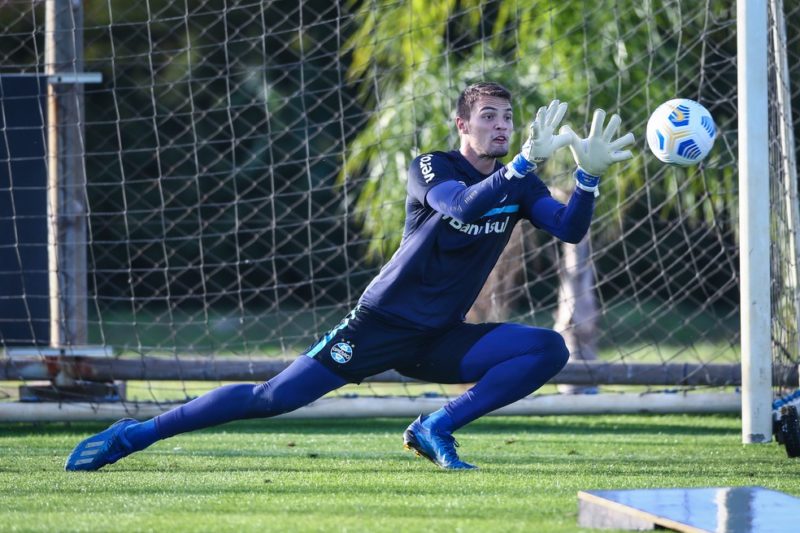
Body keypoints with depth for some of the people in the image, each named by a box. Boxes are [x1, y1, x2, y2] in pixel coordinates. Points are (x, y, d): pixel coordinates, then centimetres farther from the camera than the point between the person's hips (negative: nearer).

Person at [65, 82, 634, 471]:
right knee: (272, 398, -12)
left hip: (438, 341, 5)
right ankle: (135, 434, 0)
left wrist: (589, 177, -24)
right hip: (383, 323, -5)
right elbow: (462, 206, -31)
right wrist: (528, 162, -39)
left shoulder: (516, 184, 5)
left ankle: (436, 429, -9)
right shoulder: (432, 168, -10)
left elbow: (571, 229, -7)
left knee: (550, 349, -14)